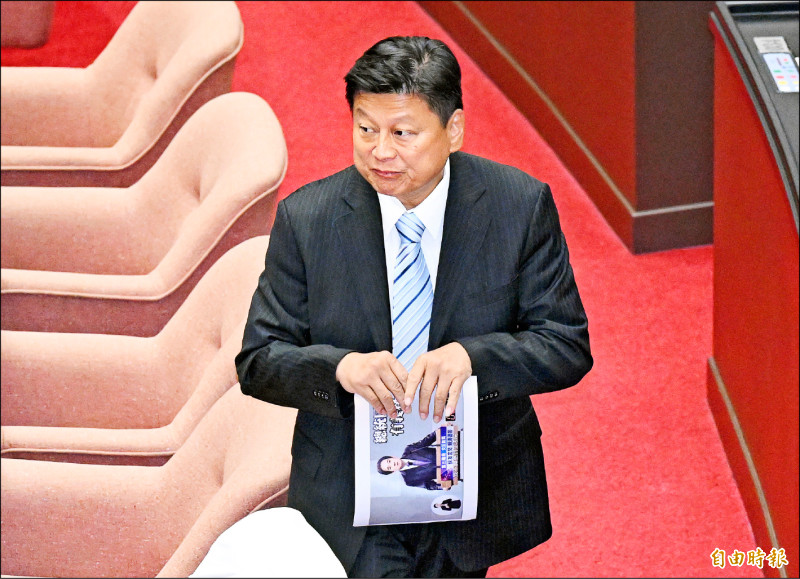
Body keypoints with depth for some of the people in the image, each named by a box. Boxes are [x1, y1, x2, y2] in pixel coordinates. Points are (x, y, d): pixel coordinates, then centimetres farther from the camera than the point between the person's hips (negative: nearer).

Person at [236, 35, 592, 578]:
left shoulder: (522, 205, -9)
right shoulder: (305, 217, -7)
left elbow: (568, 348, -9)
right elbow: (259, 360, -5)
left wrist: (470, 356, -28)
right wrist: (340, 367, -27)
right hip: (348, 505, -1)